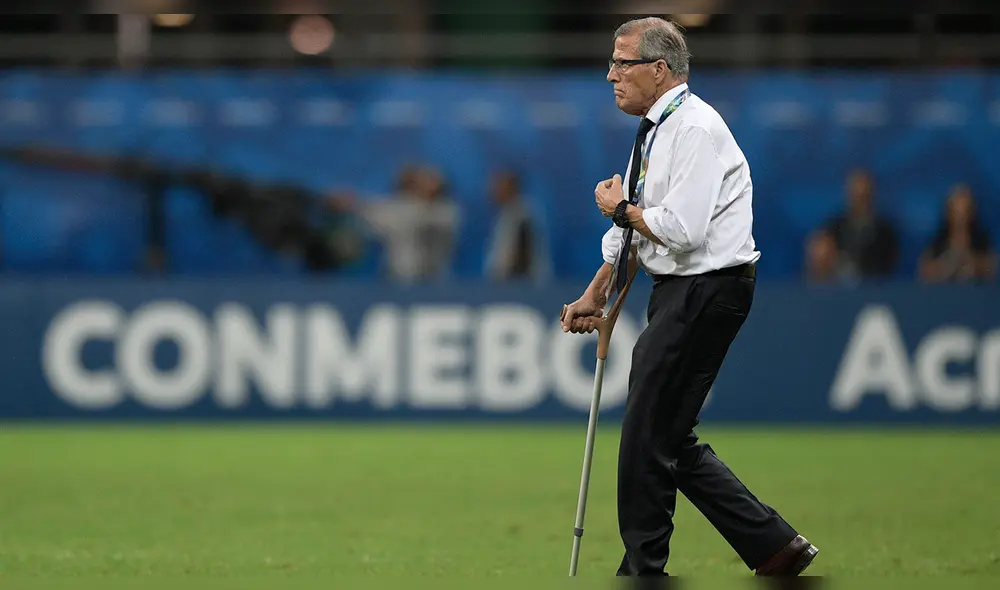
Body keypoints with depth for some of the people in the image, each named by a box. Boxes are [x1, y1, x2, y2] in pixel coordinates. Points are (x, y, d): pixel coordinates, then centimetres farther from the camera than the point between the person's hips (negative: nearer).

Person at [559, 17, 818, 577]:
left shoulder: (696, 130, -16)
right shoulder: (655, 130, 14)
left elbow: (681, 229, -25)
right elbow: (633, 231, 22)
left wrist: (621, 207, -9)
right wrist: (596, 294, 21)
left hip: (707, 293, -10)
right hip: (679, 292, 10)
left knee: (650, 436, -4)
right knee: (670, 438, 11)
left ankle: (643, 571, 7)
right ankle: (775, 544, 15)